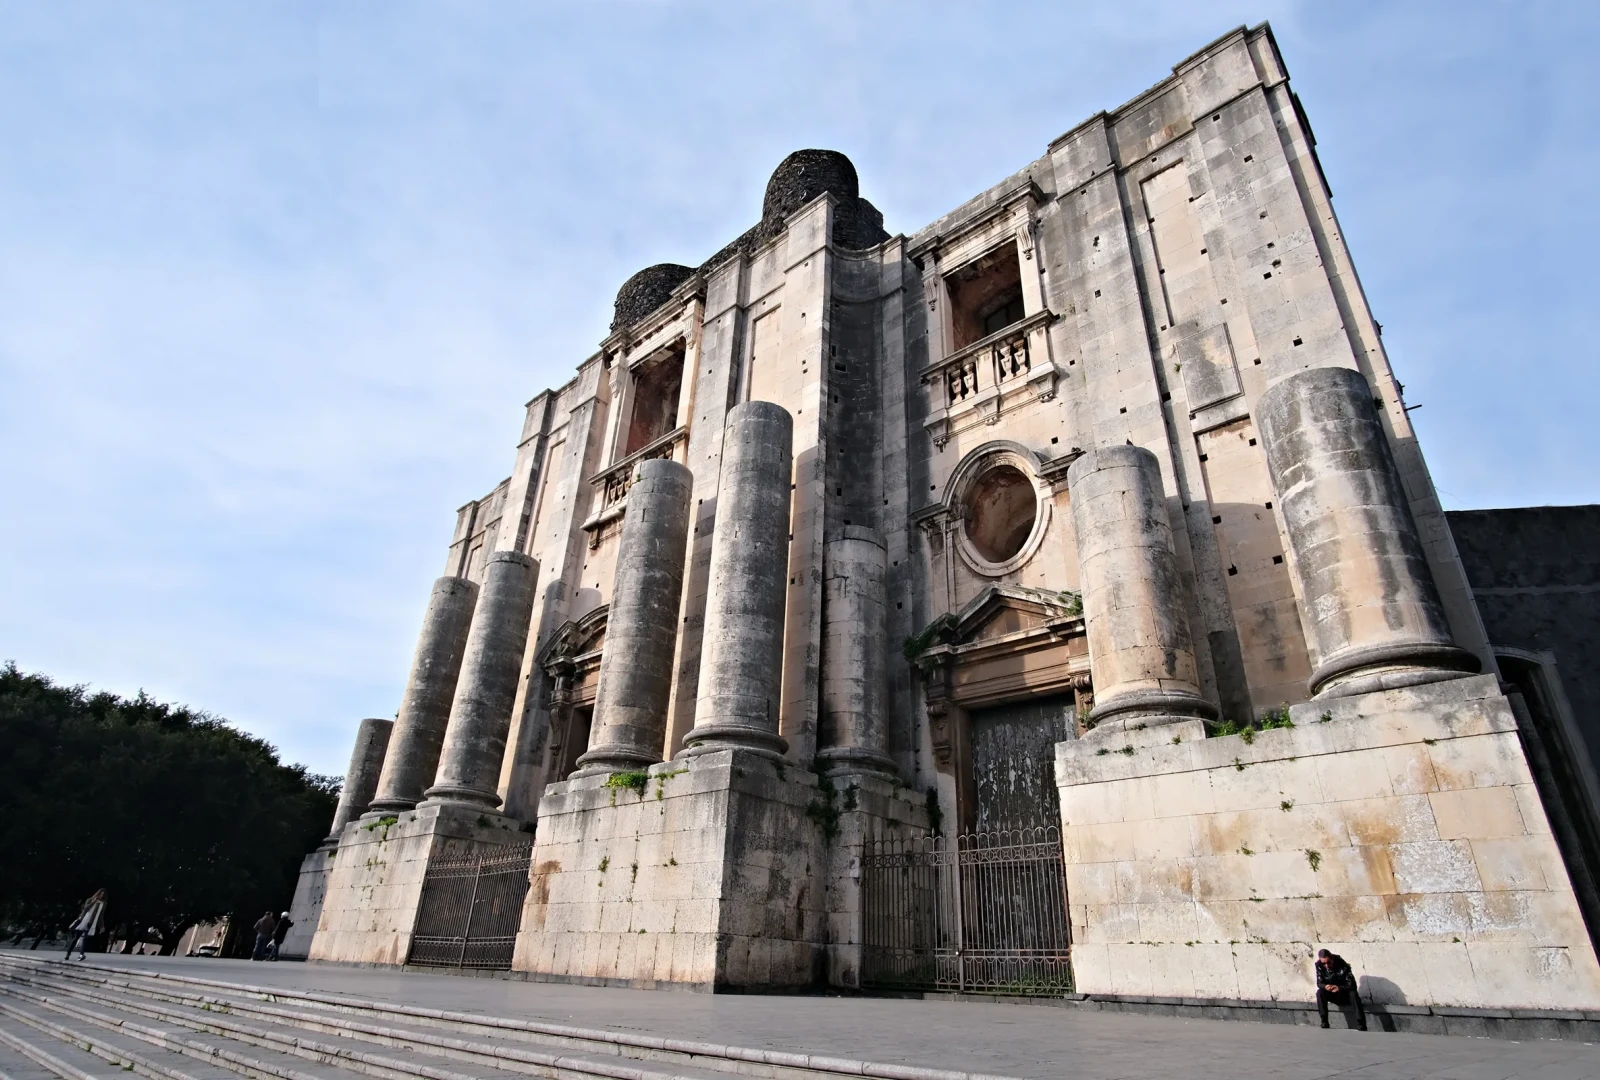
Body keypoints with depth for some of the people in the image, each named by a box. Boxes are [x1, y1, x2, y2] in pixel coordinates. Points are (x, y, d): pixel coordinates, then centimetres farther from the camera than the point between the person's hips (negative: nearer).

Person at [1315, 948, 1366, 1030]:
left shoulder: (1343, 965, -23)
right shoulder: (1319, 965, -15)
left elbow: (1352, 985, -24)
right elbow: (1319, 983, -13)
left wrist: (1339, 988, -41)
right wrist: (1325, 986, -36)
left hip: (1345, 993, -2)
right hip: (1331, 995, 2)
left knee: (1354, 993, -34)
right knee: (1320, 992, -28)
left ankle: (1361, 1026, -35)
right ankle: (1324, 1023, -26)